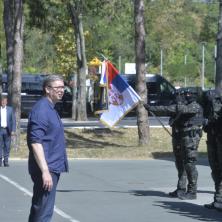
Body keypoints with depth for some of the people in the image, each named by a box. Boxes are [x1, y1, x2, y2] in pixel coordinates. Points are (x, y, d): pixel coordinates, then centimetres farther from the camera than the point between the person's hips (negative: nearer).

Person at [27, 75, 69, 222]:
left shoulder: (50, 109, 16)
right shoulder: (41, 110, -16)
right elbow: (35, 142, -22)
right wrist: (45, 171, -26)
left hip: (52, 168, 10)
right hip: (47, 170, -10)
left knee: (38, 208, 17)